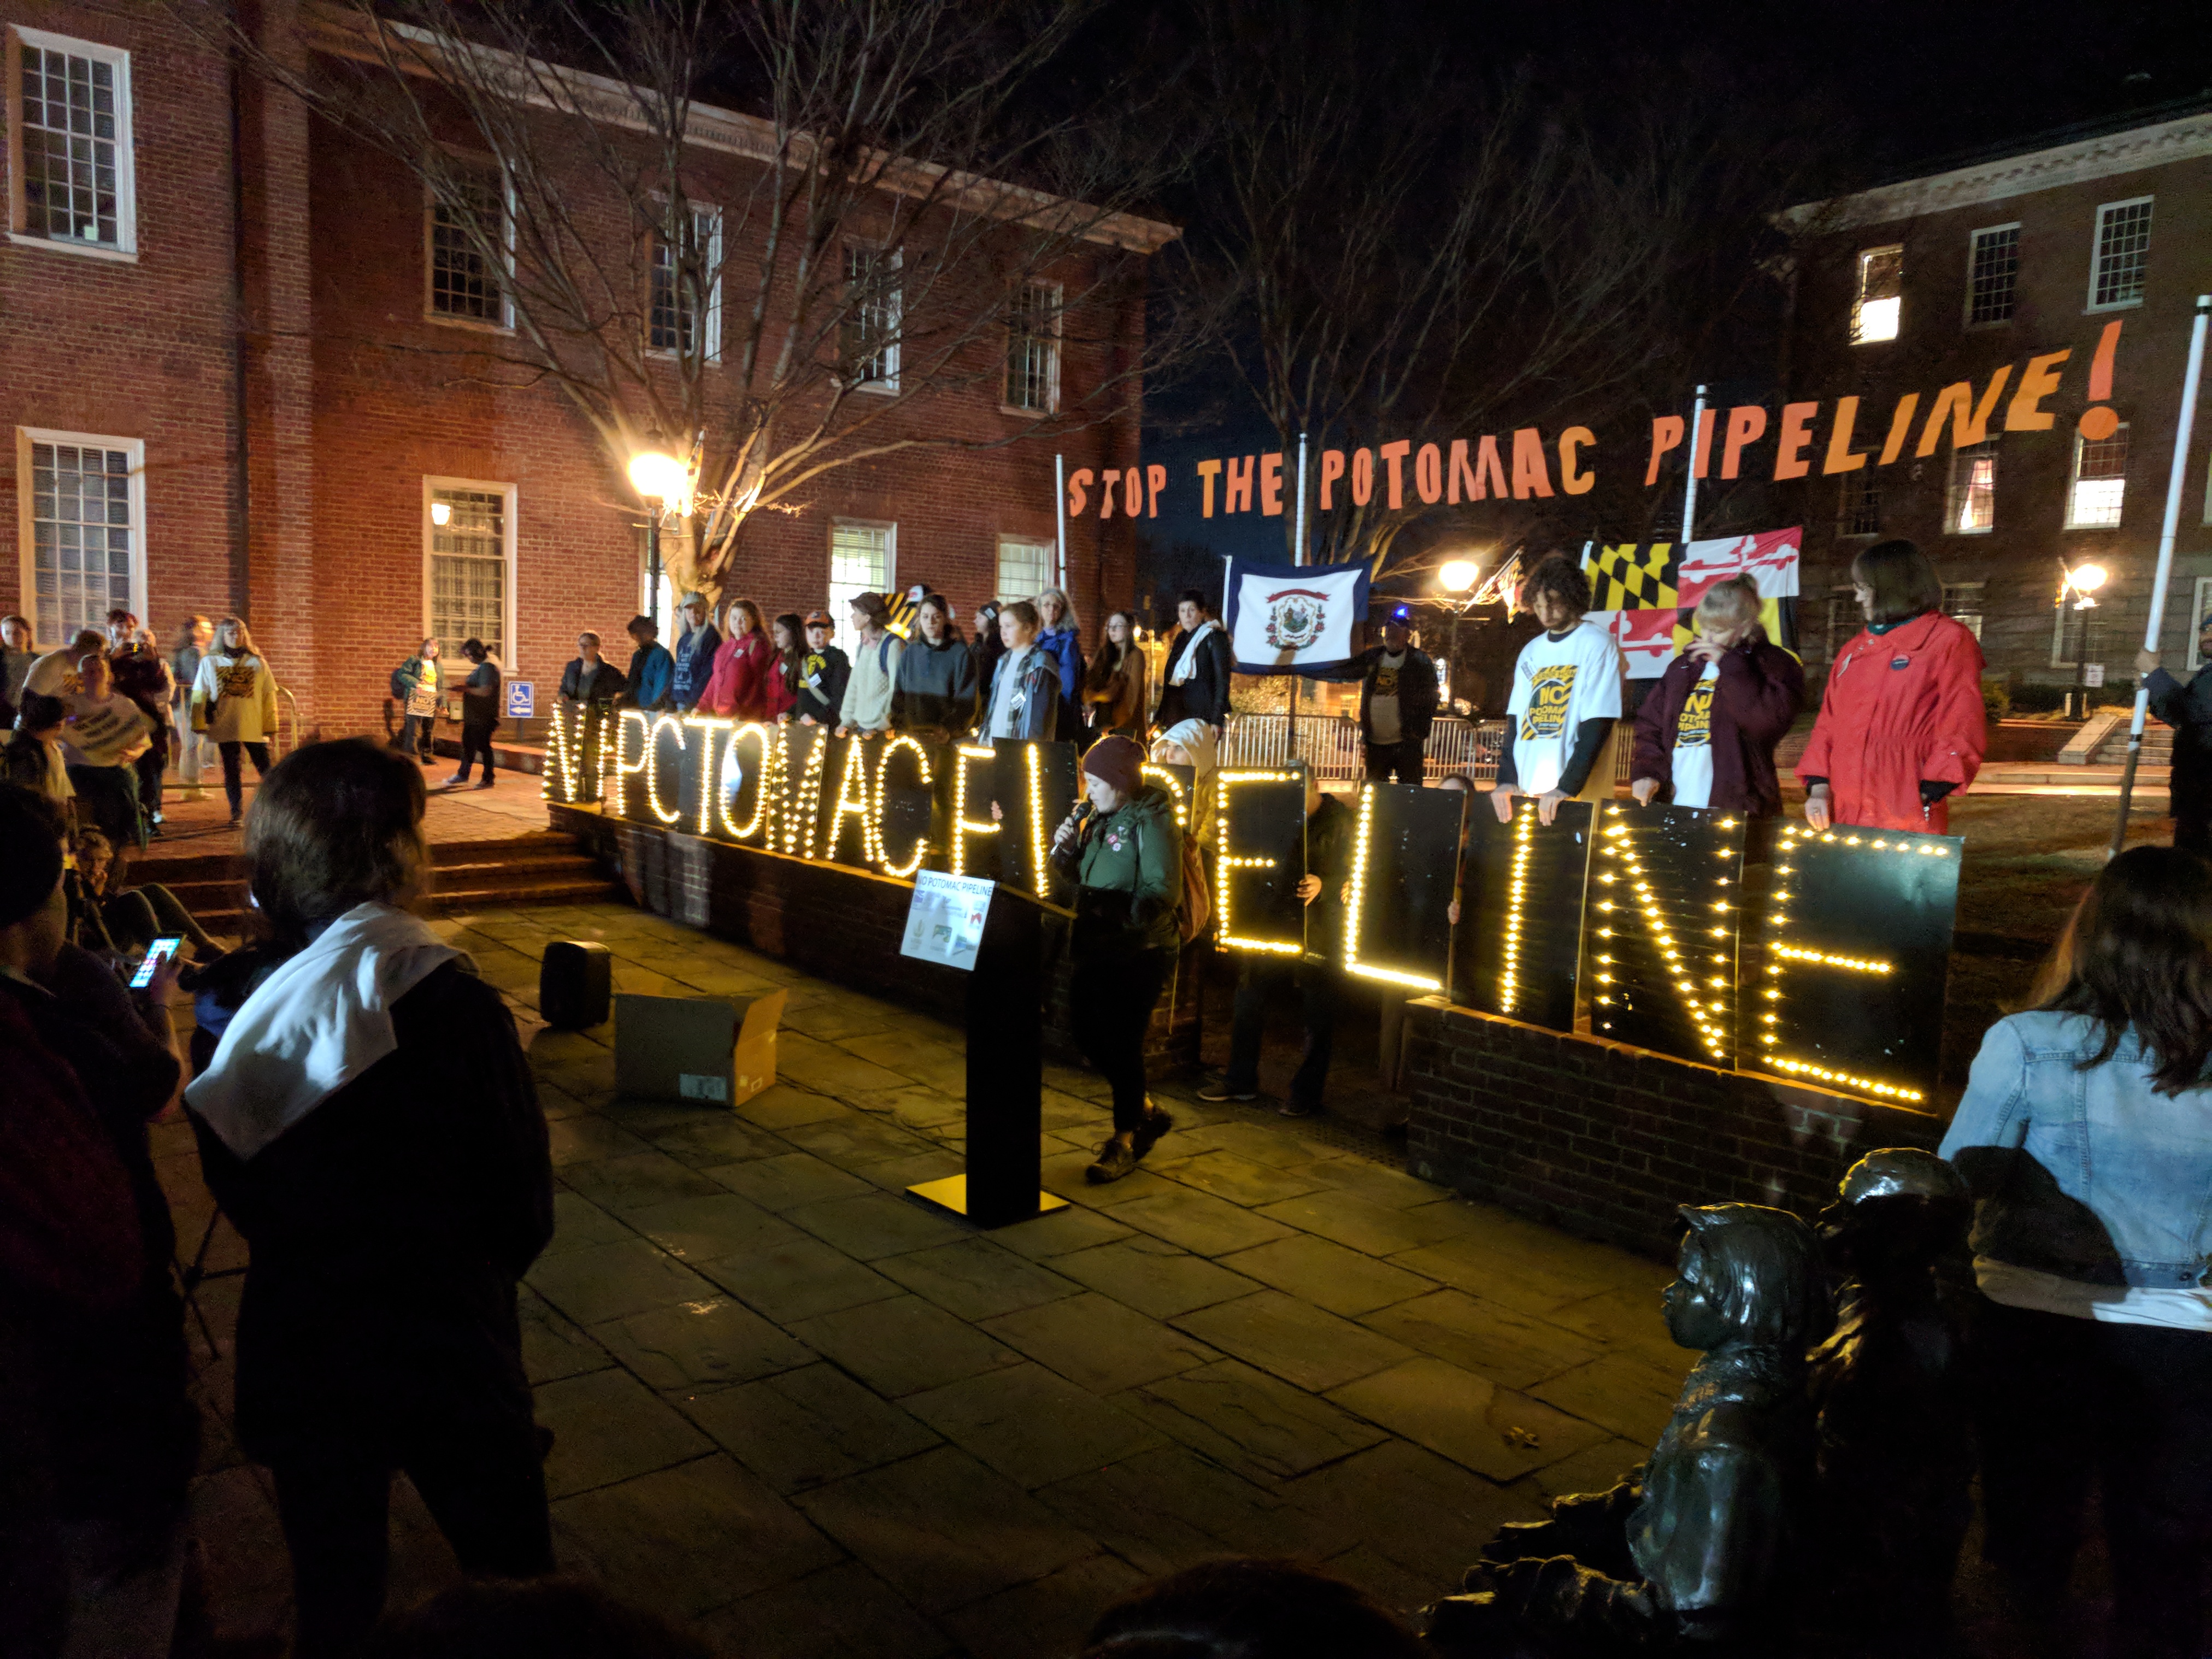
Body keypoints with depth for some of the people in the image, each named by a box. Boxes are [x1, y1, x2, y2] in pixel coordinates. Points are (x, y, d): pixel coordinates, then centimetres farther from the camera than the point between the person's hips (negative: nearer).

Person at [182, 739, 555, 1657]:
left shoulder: (246, 1024, -11)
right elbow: (524, 1205, -14)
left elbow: (243, 1200, 2)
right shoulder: (457, 1006, -23)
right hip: (450, 1345, -3)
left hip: (301, 1357, 4)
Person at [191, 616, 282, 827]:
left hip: (254, 727, -1)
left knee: (266, 770, -2)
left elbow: (269, 694, 5)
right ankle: (237, 813, 11)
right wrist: (199, 723, 3)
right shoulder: (209, 663, 8)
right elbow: (199, 695, 9)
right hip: (224, 727, 1)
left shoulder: (257, 662, 6)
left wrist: (270, 725, 1)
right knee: (231, 771, 6)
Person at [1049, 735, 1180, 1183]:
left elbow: (1164, 893, -21)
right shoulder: (1099, 817, 10)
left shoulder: (1151, 822, -15)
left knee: (1122, 1045, -1)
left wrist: (1118, 913, -34)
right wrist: (1066, 849, -2)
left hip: (1139, 953, -8)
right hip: (1097, 949, 8)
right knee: (1090, 1039, 13)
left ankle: (1123, 1141, 15)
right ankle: (1147, 1113, 32)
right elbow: (1083, 878, 17)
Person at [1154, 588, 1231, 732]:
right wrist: (1161, 716, 16)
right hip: (1177, 716, 6)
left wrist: (1217, 720, -16)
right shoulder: (1180, 639, 18)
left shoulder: (1215, 638, -3)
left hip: (1202, 717, -6)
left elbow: (1222, 680, -8)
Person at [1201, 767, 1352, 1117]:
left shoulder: (1340, 821, -6)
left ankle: (1305, 1094, 14)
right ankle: (1241, 1081, 22)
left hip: (1318, 930, -5)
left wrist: (1322, 886, -32)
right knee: (1248, 998, 8)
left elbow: (1351, 876, -13)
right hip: (1271, 926, 6)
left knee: (1317, 1014, 1)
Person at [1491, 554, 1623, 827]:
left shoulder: (1597, 645, -4)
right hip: (1526, 794, 6)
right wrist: (1506, 779, 0)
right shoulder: (1532, 651, 14)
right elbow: (1517, 720, 12)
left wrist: (1567, 787, -19)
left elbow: (1597, 725, -12)